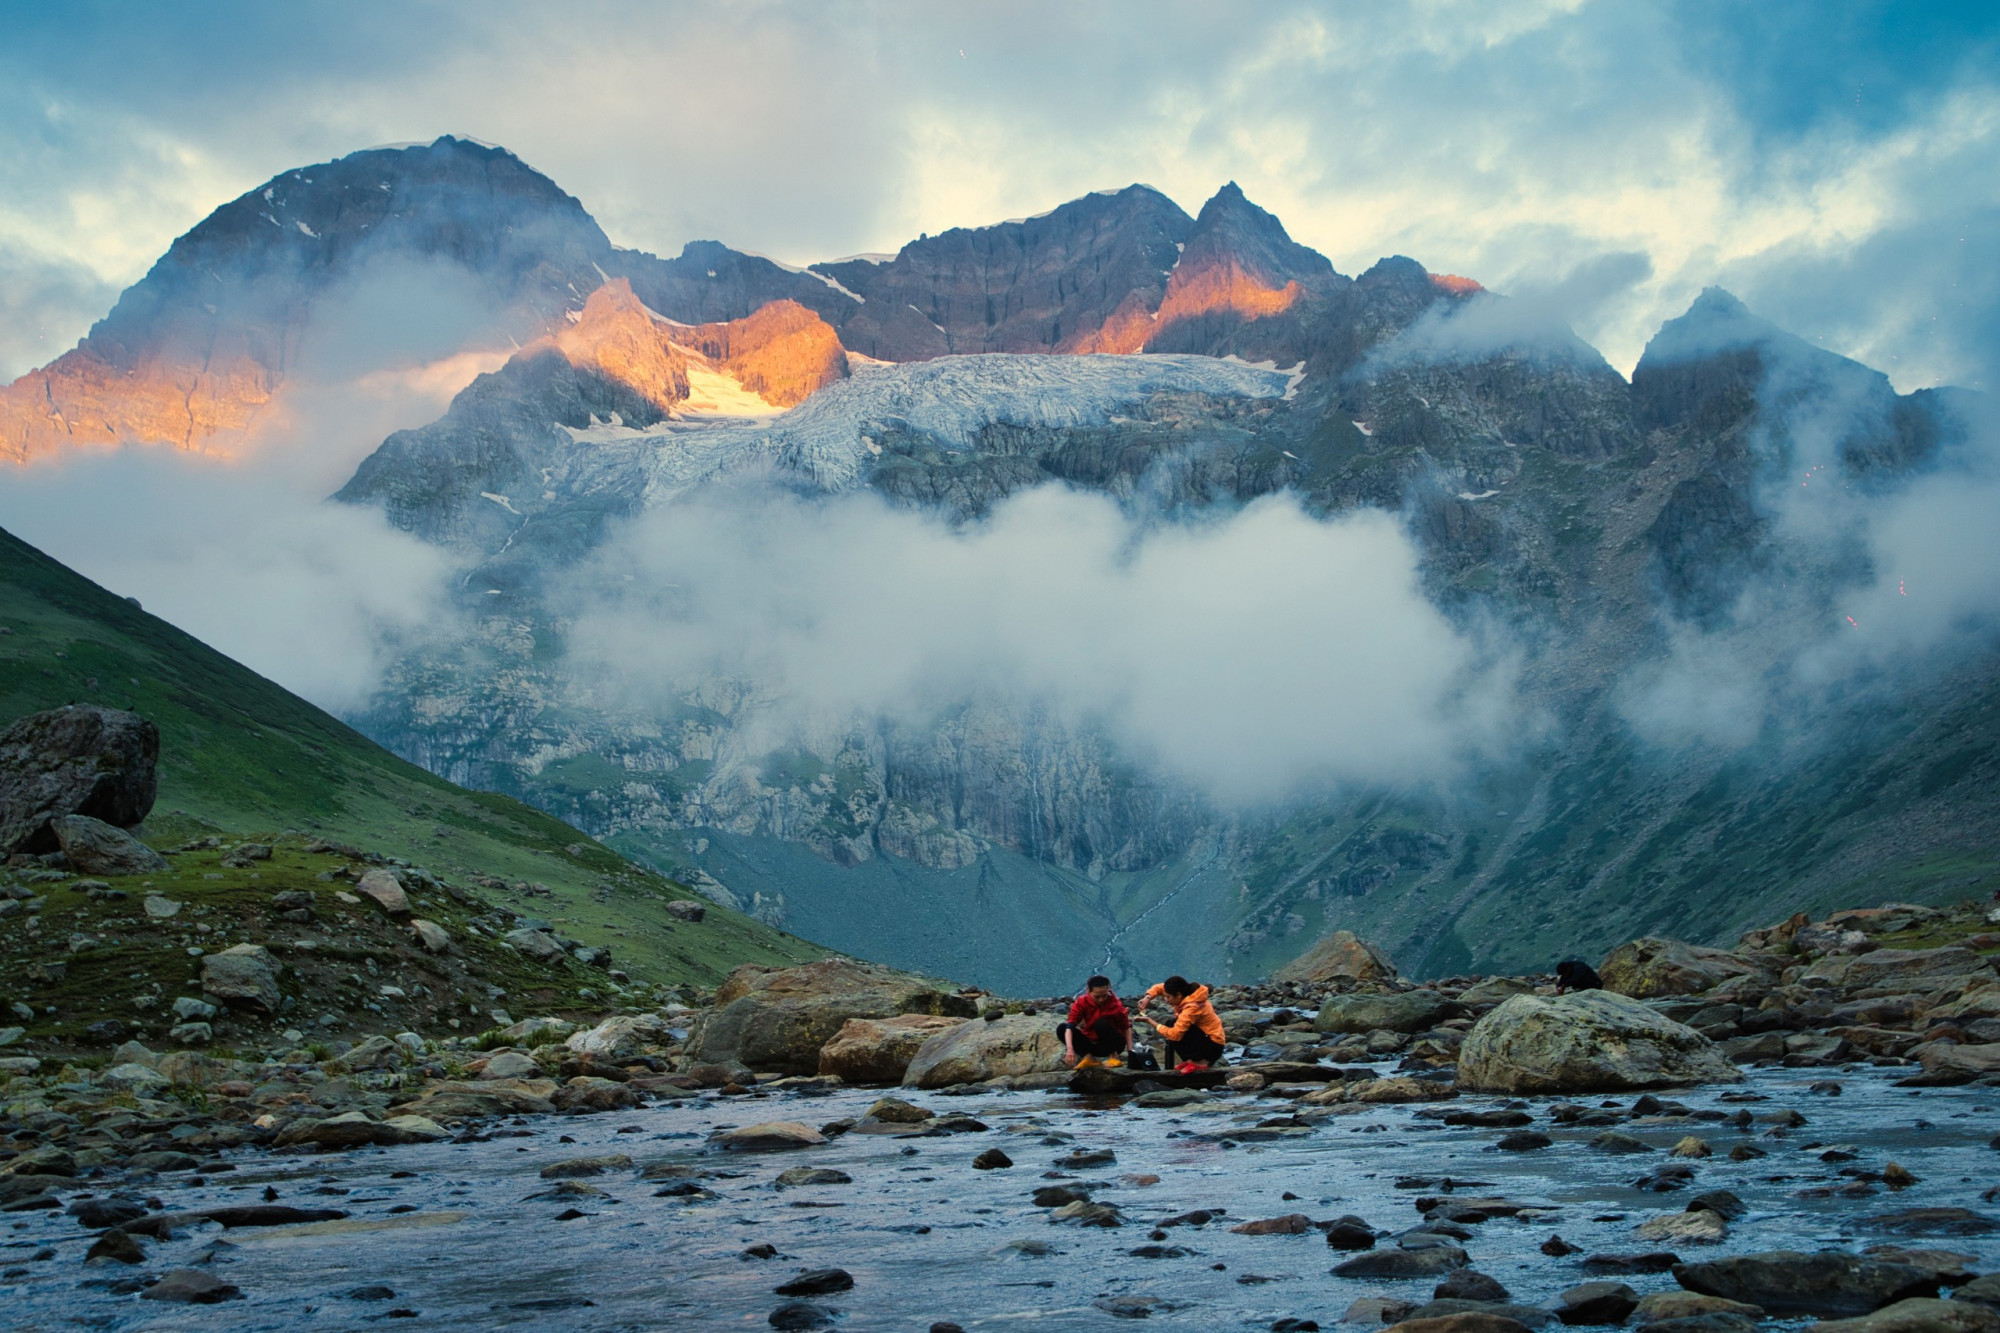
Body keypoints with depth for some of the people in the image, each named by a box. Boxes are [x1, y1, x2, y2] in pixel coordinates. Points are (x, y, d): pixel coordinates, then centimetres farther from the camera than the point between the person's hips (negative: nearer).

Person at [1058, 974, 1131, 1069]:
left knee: (1101, 1023, -34)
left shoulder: (1116, 1004, -17)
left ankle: (1114, 1057, -16)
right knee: (1061, 1028, -18)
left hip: (1114, 1044, -2)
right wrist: (1070, 1049, -42)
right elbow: (1070, 1025, -25)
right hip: (1092, 1043, 2)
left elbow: (1126, 1028, -9)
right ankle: (1088, 1057, -19)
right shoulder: (1082, 1002, -15)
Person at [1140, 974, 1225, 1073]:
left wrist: (1151, 1022, -23)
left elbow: (1175, 1034, -32)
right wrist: (1148, 998, -9)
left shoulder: (1192, 1007, -28)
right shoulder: (1186, 993, -5)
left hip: (1213, 1047, -9)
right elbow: (1160, 988, 10)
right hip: (1203, 1038, 9)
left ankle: (1199, 1062, -12)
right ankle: (1190, 1060, 4)